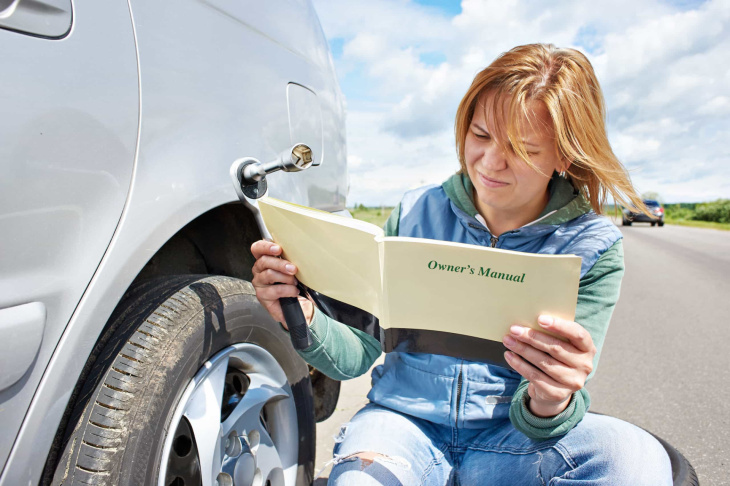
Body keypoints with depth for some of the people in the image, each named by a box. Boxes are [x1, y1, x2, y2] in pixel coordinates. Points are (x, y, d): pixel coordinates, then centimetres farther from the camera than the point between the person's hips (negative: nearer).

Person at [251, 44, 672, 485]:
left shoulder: (594, 249, -8)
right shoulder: (416, 213, -5)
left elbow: (536, 415, -13)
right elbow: (355, 356, -5)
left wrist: (550, 404, -36)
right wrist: (304, 319, -26)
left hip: (508, 439, 2)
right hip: (406, 422, -1)